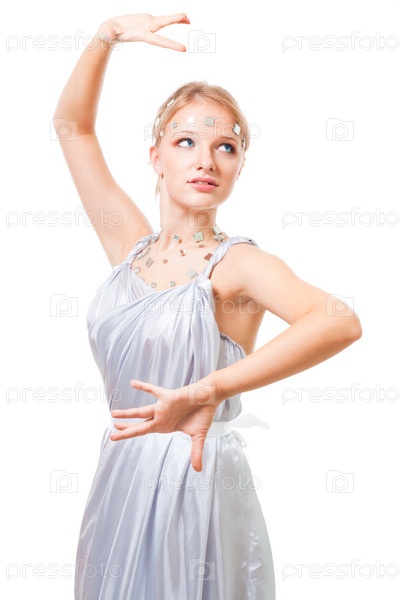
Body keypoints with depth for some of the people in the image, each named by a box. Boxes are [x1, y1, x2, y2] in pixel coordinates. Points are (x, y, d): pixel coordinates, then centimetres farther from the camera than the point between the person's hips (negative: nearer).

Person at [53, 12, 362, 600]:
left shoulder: (238, 263, -12)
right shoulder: (131, 244, 2)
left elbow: (340, 322, -33)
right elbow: (72, 124, 9)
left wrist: (203, 394, -37)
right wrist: (109, 35, -3)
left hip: (199, 484, -5)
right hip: (121, 481, 5)